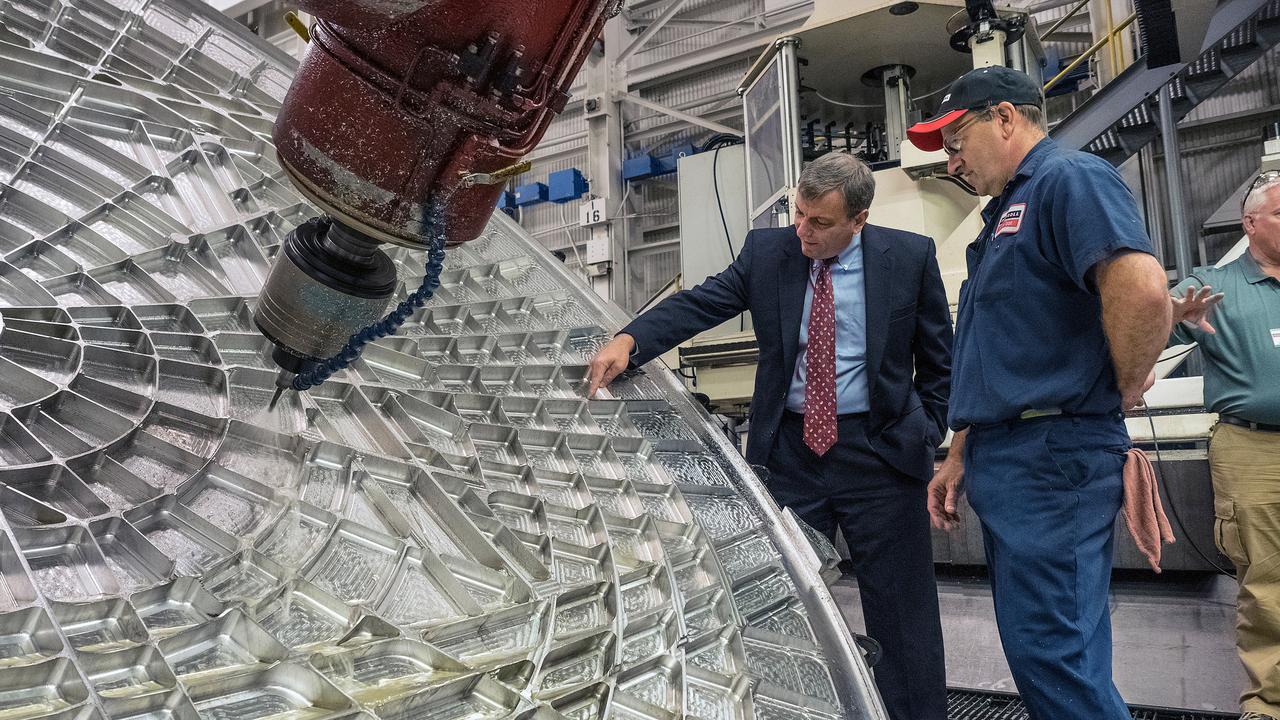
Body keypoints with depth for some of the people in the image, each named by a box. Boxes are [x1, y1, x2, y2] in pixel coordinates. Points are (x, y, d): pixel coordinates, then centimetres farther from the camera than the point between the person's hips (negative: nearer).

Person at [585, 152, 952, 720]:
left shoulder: (910, 257, -3)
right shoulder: (765, 252, -1)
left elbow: (937, 359, 5)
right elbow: (698, 304, -9)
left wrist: (927, 437, 1)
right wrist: (628, 340, -24)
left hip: (878, 451, -1)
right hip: (789, 447, 2)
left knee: (900, 608, 8)